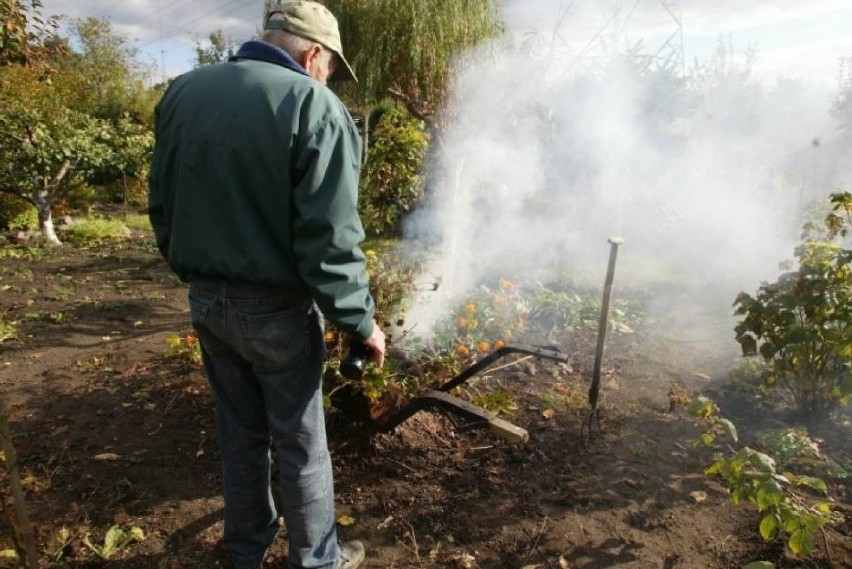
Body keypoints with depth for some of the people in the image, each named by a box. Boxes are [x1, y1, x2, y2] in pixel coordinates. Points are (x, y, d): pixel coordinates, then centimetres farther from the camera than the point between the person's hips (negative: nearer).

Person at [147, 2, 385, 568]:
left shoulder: (183, 92, 6)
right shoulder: (315, 107, -16)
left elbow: (163, 204, 9)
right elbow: (329, 240, -22)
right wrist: (361, 321, -11)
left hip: (207, 303, 6)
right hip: (278, 309, -6)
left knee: (240, 433, 23)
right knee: (300, 445, 13)